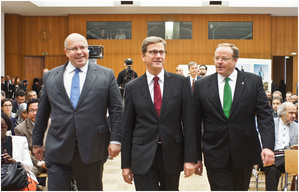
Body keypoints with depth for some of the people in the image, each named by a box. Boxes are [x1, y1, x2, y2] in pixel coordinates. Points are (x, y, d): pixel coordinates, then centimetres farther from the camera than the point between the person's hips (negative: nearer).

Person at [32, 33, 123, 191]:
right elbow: (42, 112, 13)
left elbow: (116, 110, 1)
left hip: (92, 149, -1)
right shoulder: (50, 76, 9)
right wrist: (37, 142, 14)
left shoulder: (106, 75, 3)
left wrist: (115, 140, -6)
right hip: (58, 151, 1)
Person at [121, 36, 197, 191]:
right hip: (143, 157, -1)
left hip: (172, 154, 1)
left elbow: (188, 121, -2)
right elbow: (127, 127, 4)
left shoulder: (180, 82, 0)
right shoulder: (132, 88, 1)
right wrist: (126, 164, 4)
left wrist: (190, 158, -6)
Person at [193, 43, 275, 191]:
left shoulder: (253, 81, 1)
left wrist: (268, 146, -16)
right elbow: (195, 123, 3)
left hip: (244, 152, 1)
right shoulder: (201, 85, 1)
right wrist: (196, 156, 2)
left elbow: (265, 116, -3)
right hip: (215, 155, -1)